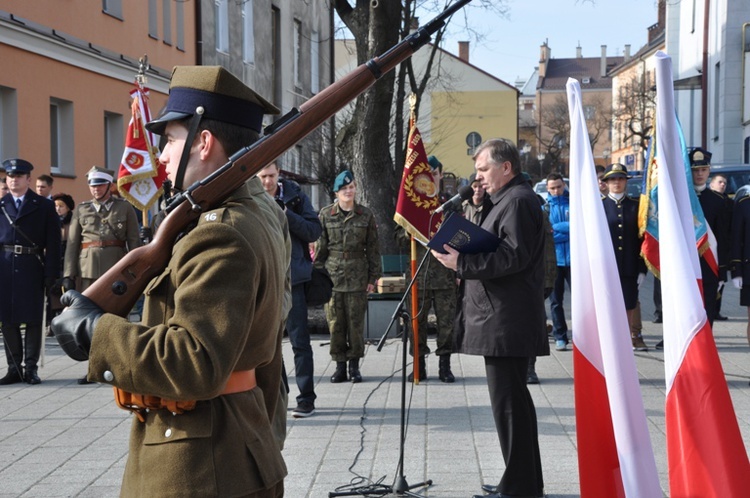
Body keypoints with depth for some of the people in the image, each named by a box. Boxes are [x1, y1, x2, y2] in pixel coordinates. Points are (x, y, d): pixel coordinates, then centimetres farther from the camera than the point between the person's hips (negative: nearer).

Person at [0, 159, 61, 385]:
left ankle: (31, 368, 9)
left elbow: (53, 242, -1)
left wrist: (51, 274, -8)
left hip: (32, 268, -2)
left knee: (33, 319, 2)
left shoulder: (44, 206, 5)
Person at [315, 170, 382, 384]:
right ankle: (340, 366, 11)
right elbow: (320, 246, 7)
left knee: (356, 322, 1)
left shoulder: (365, 215, 5)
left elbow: (373, 248, 7)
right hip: (332, 276, 0)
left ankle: (354, 366, 12)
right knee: (335, 322, 1)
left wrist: (373, 276, 4)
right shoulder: (325, 214, 5)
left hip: (357, 277, 0)